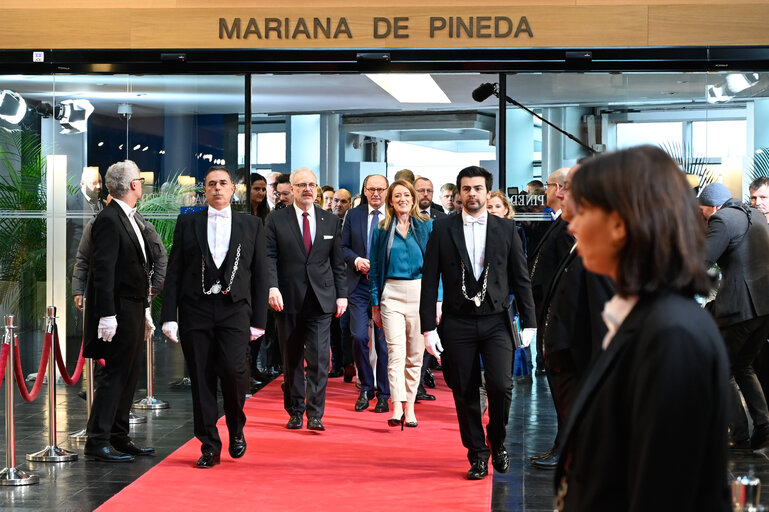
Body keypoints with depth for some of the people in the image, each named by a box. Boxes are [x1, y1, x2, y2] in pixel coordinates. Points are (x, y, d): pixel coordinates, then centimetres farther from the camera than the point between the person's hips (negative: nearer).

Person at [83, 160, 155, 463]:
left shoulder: (129, 219, 15)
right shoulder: (109, 220, -16)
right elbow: (103, 270, -21)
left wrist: (145, 312, 20)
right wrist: (107, 315, -25)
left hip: (134, 310, 10)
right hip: (119, 311, -10)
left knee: (128, 375, 13)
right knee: (114, 375, -7)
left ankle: (119, 437, 21)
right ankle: (97, 441, -3)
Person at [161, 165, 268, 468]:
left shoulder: (251, 225, 11)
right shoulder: (187, 223, 10)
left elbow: (259, 275, 9)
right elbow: (174, 272, 7)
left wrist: (258, 320, 3)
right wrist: (169, 316, -1)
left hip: (234, 309, -1)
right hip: (195, 308, 1)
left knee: (232, 368, -18)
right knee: (201, 377, 1)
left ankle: (236, 428, 9)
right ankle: (209, 446, 10)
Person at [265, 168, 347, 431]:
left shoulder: (331, 221, 10)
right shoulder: (276, 220, 3)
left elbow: (338, 261, 11)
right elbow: (269, 257, -2)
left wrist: (342, 294, 5)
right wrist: (273, 287, -16)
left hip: (321, 299, 0)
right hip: (288, 299, 0)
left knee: (319, 357, -8)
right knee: (291, 359, 8)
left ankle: (315, 414, -4)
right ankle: (295, 412, 19)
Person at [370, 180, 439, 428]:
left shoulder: (427, 226, 6)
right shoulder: (382, 230, 8)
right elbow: (375, 268, 10)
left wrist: (438, 300, -3)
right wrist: (375, 304, 5)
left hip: (420, 292, 0)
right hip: (392, 294, 0)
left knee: (415, 355, 4)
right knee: (396, 352, -13)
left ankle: (410, 408, 11)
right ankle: (397, 407, -21)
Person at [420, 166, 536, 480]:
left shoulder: (506, 229, 5)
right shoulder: (442, 229, 3)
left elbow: (521, 278, 7)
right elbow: (430, 280, 2)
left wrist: (528, 322, 2)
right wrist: (428, 326, -4)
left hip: (496, 322, 0)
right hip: (458, 324, 0)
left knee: (501, 386, -13)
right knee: (465, 393, 4)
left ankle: (497, 441, 13)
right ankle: (477, 454, 18)